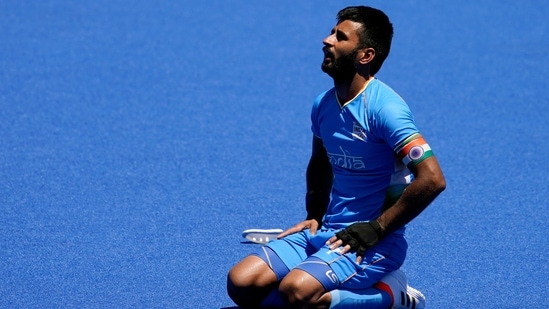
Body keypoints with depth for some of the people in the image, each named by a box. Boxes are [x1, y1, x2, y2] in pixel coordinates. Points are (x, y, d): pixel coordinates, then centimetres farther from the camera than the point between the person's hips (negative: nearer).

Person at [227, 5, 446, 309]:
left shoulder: (384, 107, -17)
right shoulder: (323, 104, 7)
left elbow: (432, 179, -24)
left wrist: (376, 229, -18)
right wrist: (314, 216, 12)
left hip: (372, 243, -7)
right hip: (324, 232, 7)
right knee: (241, 284, -10)